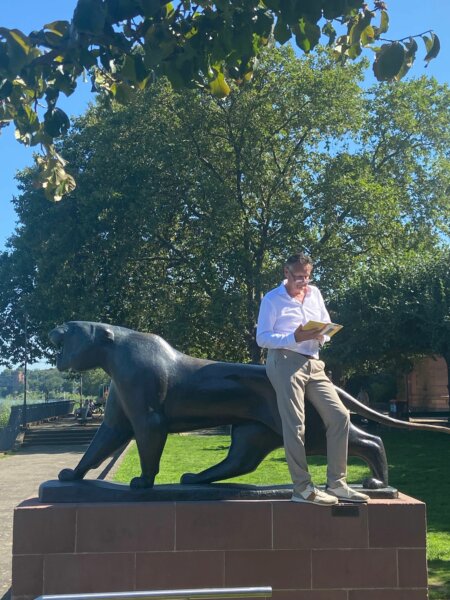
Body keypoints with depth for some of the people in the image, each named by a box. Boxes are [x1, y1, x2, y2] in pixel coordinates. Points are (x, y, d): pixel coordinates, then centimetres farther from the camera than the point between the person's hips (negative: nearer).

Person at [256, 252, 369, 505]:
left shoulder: (315, 293, 15)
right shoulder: (272, 299, 0)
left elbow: (328, 325, 17)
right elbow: (262, 338, -6)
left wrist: (322, 336, -7)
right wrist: (295, 338, -18)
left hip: (313, 363, 6)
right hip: (285, 361, -6)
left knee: (340, 416, -2)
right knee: (295, 425, -8)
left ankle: (336, 484, 5)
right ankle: (303, 488, -1)